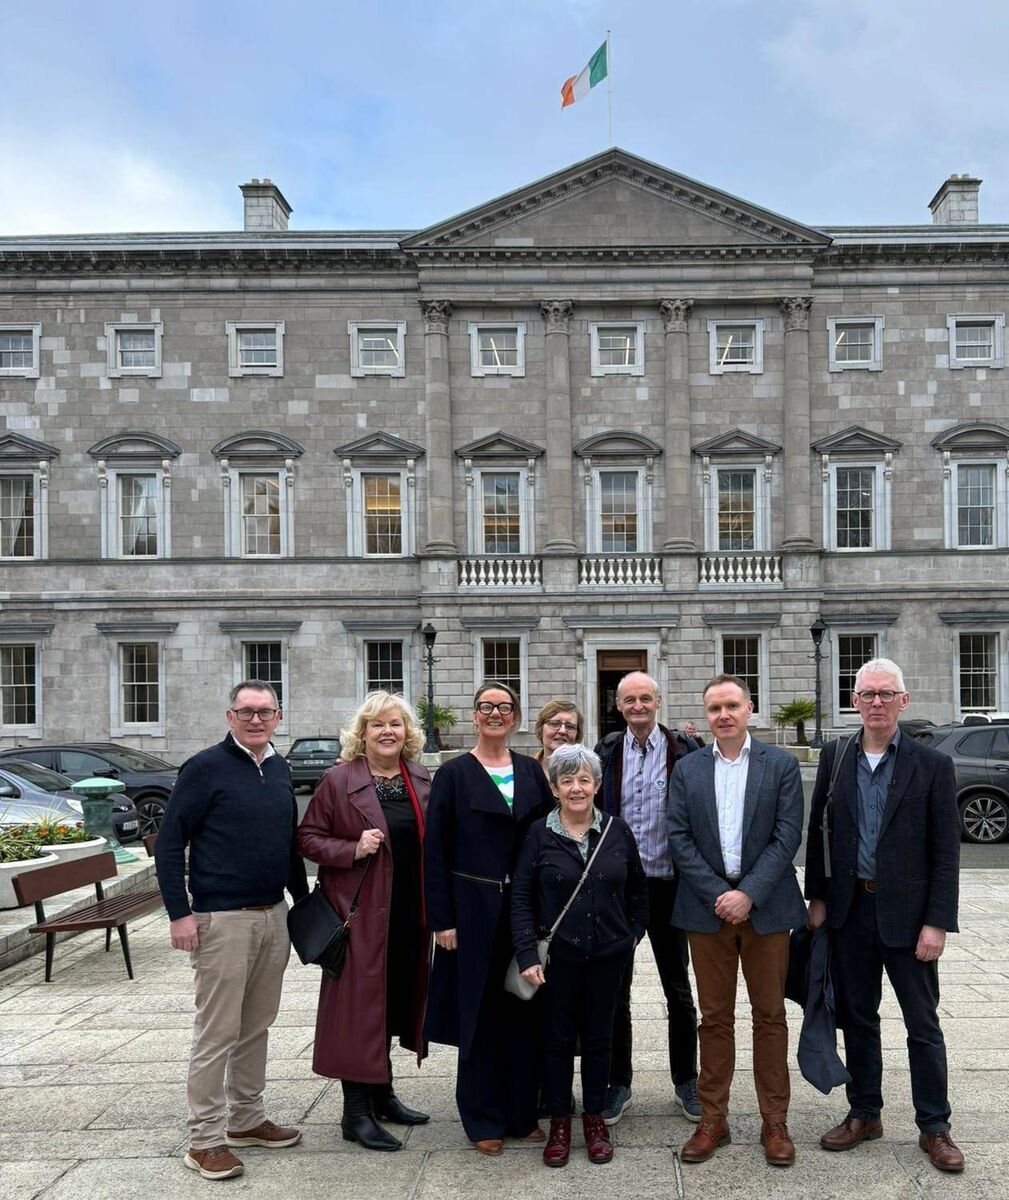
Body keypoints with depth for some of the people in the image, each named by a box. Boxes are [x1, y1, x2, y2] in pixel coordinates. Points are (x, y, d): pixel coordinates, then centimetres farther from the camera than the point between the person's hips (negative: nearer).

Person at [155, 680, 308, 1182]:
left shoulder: (280, 769, 10)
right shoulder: (205, 768, -9)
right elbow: (169, 842, -10)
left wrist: (304, 897, 17)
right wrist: (179, 913, -14)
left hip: (274, 915, 7)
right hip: (222, 919, -6)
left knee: (257, 1026, 16)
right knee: (217, 1032, 1)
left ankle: (247, 1120, 30)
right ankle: (205, 1139, 14)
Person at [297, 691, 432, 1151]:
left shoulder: (422, 781, 7)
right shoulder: (338, 780, -8)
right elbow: (307, 837, -5)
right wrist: (353, 850, -20)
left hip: (409, 913, 6)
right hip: (361, 911, -6)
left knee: (396, 999, 15)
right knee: (359, 1003, 0)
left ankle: (381, 1093, 32)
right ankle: (355, 1111, 11)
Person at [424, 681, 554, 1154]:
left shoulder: (532, 772, 7)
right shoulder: (453, 774, -3)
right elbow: (435, 850, -4)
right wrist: (441, 919, -9)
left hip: (526, 907, 3)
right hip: (474, 912, -3)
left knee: (524, 1010, 10)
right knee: (479, 1012, 5)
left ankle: (523, 1111, 25)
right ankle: (484, 1119, 20)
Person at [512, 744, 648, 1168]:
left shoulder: (617, 831, -1)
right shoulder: (539, 835, -6)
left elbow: (637, 888, 12)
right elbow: (520, 895, -5)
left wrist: (634, 932, 6)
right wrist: (527, 953, -10)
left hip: (609, 955, 2)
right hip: (557, 955, -1)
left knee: (598, 1036, 13)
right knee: (558, 1037, 9)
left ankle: (595, 1118, 30)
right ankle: (559, 1121, 25)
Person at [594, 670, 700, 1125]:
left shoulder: (684, 750, -5)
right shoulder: (605, 753, 2)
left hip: (667, 883, -2)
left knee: (678, 989, 12)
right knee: (615, 989, 11)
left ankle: (686, 1080, 28)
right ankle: (618, 1081, 25)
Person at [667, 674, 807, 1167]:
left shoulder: (781, 765, -1)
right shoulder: (687, 769, 4)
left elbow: (787, 836, -6)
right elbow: (678, 838, -1)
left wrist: (749, 894, -14)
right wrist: (717, 894, -10)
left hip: (765, 906, -1)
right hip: (707, 907, 1)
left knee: (770, 1015, 8)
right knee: (714, 1017, 9)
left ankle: (775, 1122, 21)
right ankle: (712, 1119, 21)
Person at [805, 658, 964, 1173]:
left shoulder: (932, 765, -8)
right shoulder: (835, 757, 2)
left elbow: (946, 851, -7)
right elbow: (817, 830, 7)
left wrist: (937, 922, -11)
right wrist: (816, 896, 3)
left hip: (907, 913, -3)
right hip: (850, 910, 3)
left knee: (923, 1025, 9)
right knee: (856, 1018, 15)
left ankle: (933, 1126, 25)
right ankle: (864, 1113, 31)